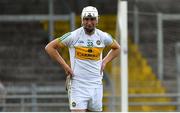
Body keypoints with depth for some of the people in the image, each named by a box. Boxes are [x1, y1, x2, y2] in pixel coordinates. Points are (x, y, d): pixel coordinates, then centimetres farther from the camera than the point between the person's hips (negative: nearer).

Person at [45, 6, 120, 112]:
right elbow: (49, 47, 0)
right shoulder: (73, 36, -7)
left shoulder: (103, 37, 4)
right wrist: (64, 65, -4)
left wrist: (104, 62, 11)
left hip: (96, 86, 4)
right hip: (78, 86, -4)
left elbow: (116, 48, 25)